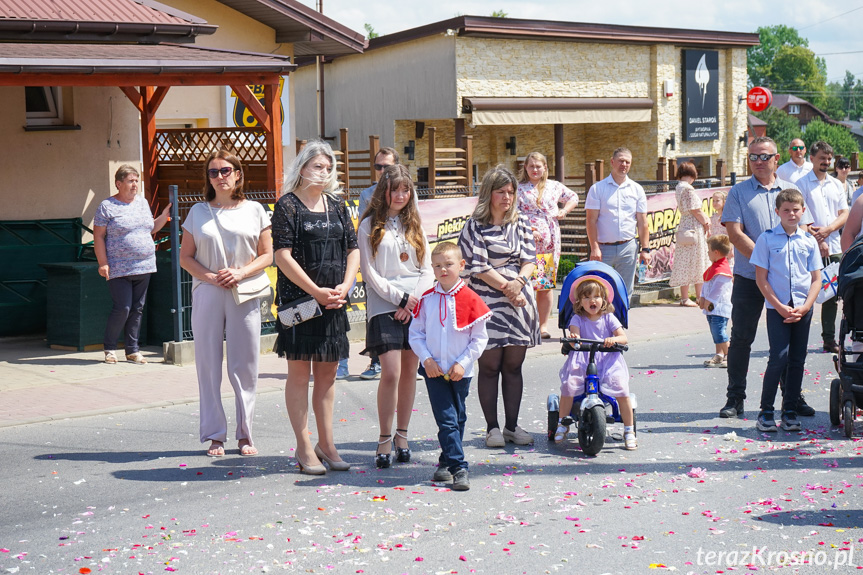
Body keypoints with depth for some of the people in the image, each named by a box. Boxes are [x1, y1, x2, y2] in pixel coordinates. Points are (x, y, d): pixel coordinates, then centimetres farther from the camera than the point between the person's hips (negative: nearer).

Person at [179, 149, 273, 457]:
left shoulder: (254, 210, 7)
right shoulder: (198, 212, 9)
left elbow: (267, 255, 5)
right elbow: (185, 257, 8)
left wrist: (241, 273, -11)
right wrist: (210, 277, -8)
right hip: (207, 295, 1)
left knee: (245, 366, 1)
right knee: (209, 365, 2)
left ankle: (245, 434, 11)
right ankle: (214, 435, 9)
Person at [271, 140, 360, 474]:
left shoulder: (336, 205, 14)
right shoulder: (288, 205, -4)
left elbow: (353, 249, 13)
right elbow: (283, 255, -11)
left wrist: (344, 287, -3)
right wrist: (316, 292, -14)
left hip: (333, 301, 5)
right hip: (298, 300, -5)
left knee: (328, 372, 10)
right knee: (299, 371, -1)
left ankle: (326, 443, 19)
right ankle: (304, 449, 5)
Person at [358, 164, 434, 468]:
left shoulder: (415, 224, 14)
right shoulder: (369, 226, 3)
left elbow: (427, 268, 10)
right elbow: (369, 272, -3)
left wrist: (415, 301, -6)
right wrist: (400, 297, -10)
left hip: (417, 307, 4)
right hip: (384, 307, -3)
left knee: (409, 372, 5)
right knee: (391, 373, -12)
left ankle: (402, 435, 17)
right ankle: (384, 440, -1)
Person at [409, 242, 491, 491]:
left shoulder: (470, 299, -5)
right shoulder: (426, 300, 2)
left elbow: (480, 338, -2)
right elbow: (415, 333, 6)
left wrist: (463, 363, -10)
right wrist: (427, 359, -7)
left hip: (460, 372, 0)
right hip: (434, 370, 0)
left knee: (457, 419, 10)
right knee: (446, 420, -7)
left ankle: (447, 462, 24)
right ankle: (458, 467, -7)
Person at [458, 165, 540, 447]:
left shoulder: (521, 223, 13)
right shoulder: (474, 226, -1)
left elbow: (529, 258, 7)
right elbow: (478, 266, -8)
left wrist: (519, 282, -12)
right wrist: (506, 287, -12)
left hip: (519, 300, 4)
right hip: (487, 302, -4)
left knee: (514, 365, 8)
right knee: (489, 366, 0)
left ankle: (512, 426, 16)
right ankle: (492, 427, 9)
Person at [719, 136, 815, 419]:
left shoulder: (790, 190, 11)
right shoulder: (739, 192, 3)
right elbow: (735, 234, -6)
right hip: (748, 278, -2)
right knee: (741, 339, 1)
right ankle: (735, 398, 10)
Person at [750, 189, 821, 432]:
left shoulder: (809, 241, 6)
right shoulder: (767, 239, -1)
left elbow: (817, 278, 7)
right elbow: (761, 278, -2)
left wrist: (804, 307, -7)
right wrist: (780, 307, -9)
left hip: (803, 309, 3)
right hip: (777, 308, -3)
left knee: (797, 360, 5)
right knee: (779, 357, -11)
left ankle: (790, 411, 14)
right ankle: (766, 412, -1)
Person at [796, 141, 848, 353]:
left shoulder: (837, 185, 15)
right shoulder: (802, 184, 0)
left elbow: (844, 214, 10)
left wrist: (828, 229, -9)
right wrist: (817, 239, -16)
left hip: (835, 248, 5)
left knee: (832, 296, 8)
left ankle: (829, 339, 14)